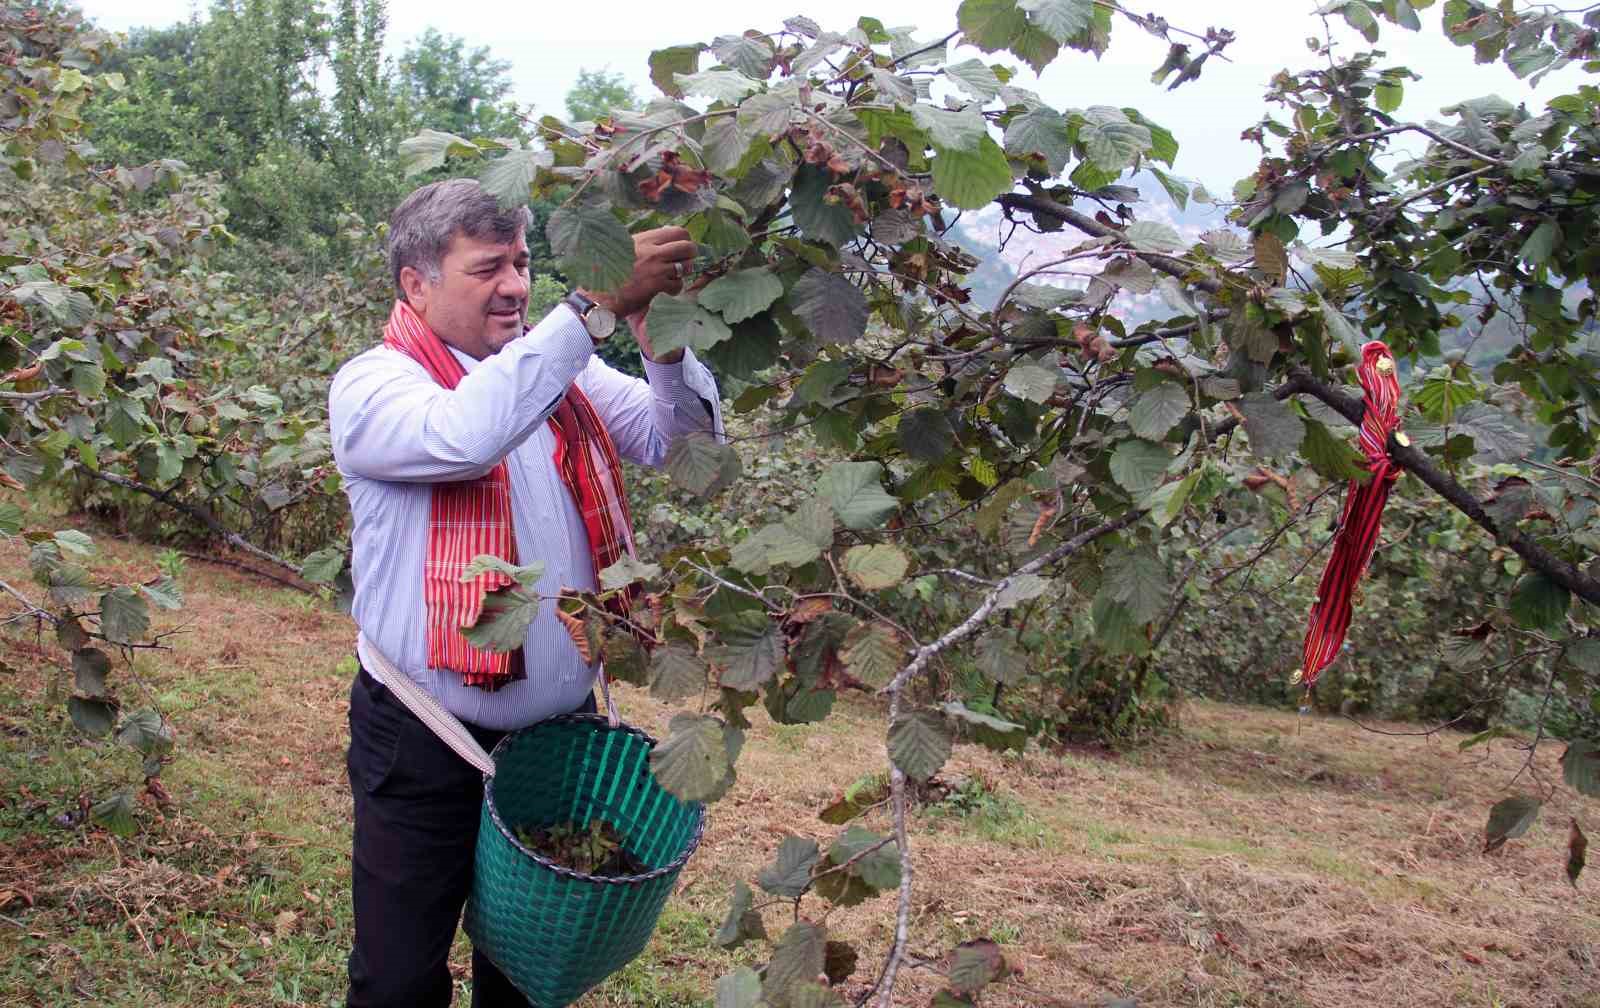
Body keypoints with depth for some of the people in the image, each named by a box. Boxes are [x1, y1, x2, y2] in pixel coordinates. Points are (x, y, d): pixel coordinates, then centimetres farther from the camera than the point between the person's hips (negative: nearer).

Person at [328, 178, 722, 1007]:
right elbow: (465, 434, -33)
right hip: (427, 749, -5)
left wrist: (660, 339, -23)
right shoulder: (372, 386, -11)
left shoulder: (561, 374, 5)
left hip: (560, 731, 5)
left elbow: (684, 436, -3)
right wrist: (596, 306, -37)